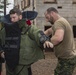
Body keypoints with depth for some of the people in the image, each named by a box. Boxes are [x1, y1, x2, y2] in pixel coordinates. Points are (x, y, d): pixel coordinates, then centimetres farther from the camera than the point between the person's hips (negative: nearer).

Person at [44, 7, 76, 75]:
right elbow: (49, 31, 24)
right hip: (68, 57, 10)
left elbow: (58, 38, -36)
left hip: (66, 59, -10)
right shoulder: (62, 21, 15)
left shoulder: (59, 22, -19)